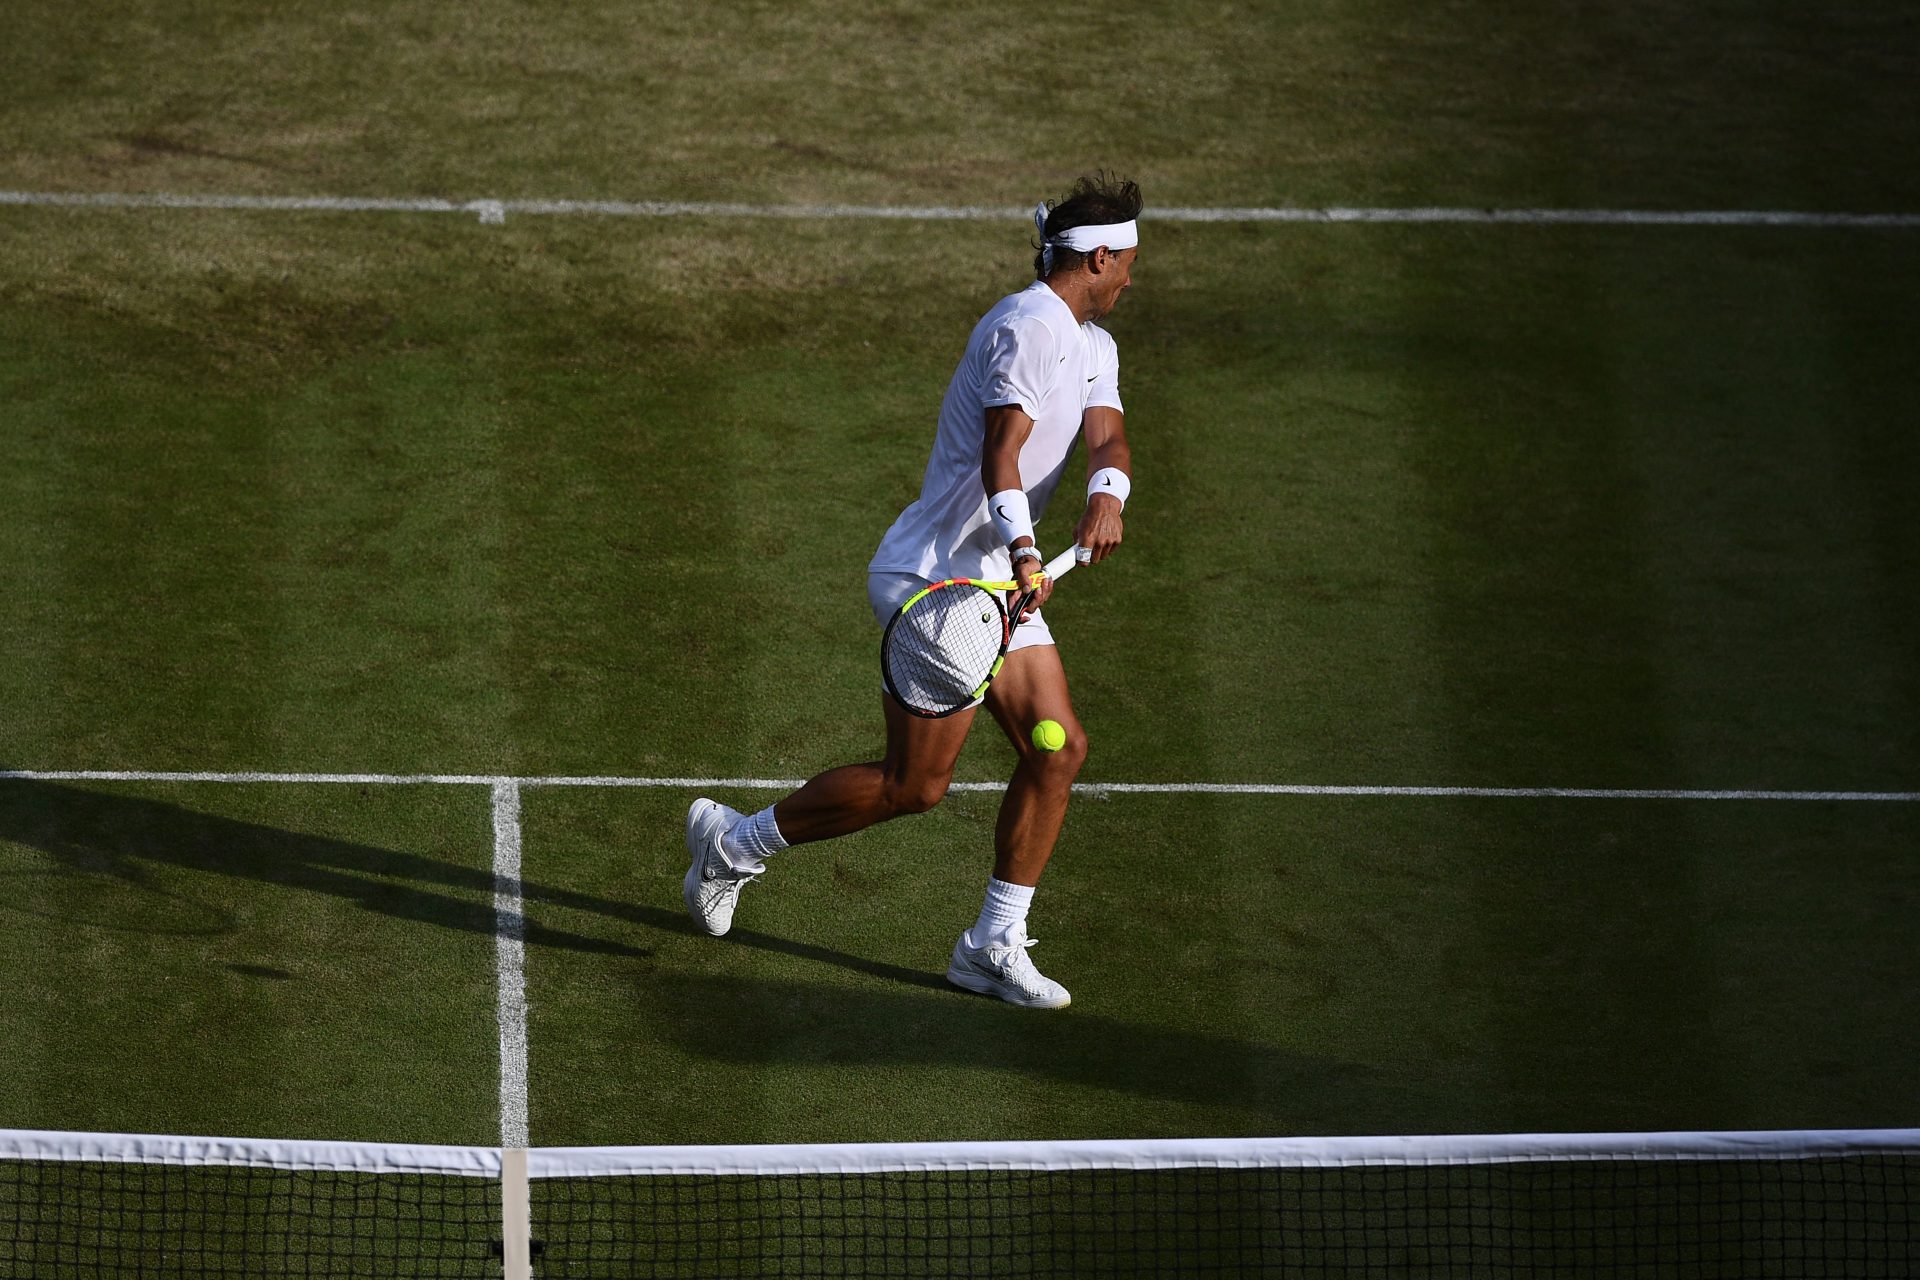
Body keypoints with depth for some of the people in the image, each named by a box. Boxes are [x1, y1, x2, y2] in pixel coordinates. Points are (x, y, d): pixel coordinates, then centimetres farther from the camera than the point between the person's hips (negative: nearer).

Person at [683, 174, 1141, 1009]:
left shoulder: (1094, 347, 14)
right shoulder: (1027, 327, -17)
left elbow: (1106, 437, 0)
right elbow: (1001, 454, -27)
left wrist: (1106, 495, -23)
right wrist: (1025, 555, -39)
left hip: (998, 581, 10)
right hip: (937, 576, -10)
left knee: (1058, 746, 3)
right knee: (914, 783, -8)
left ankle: (994, 945, 10)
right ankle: (736, 844, 9)